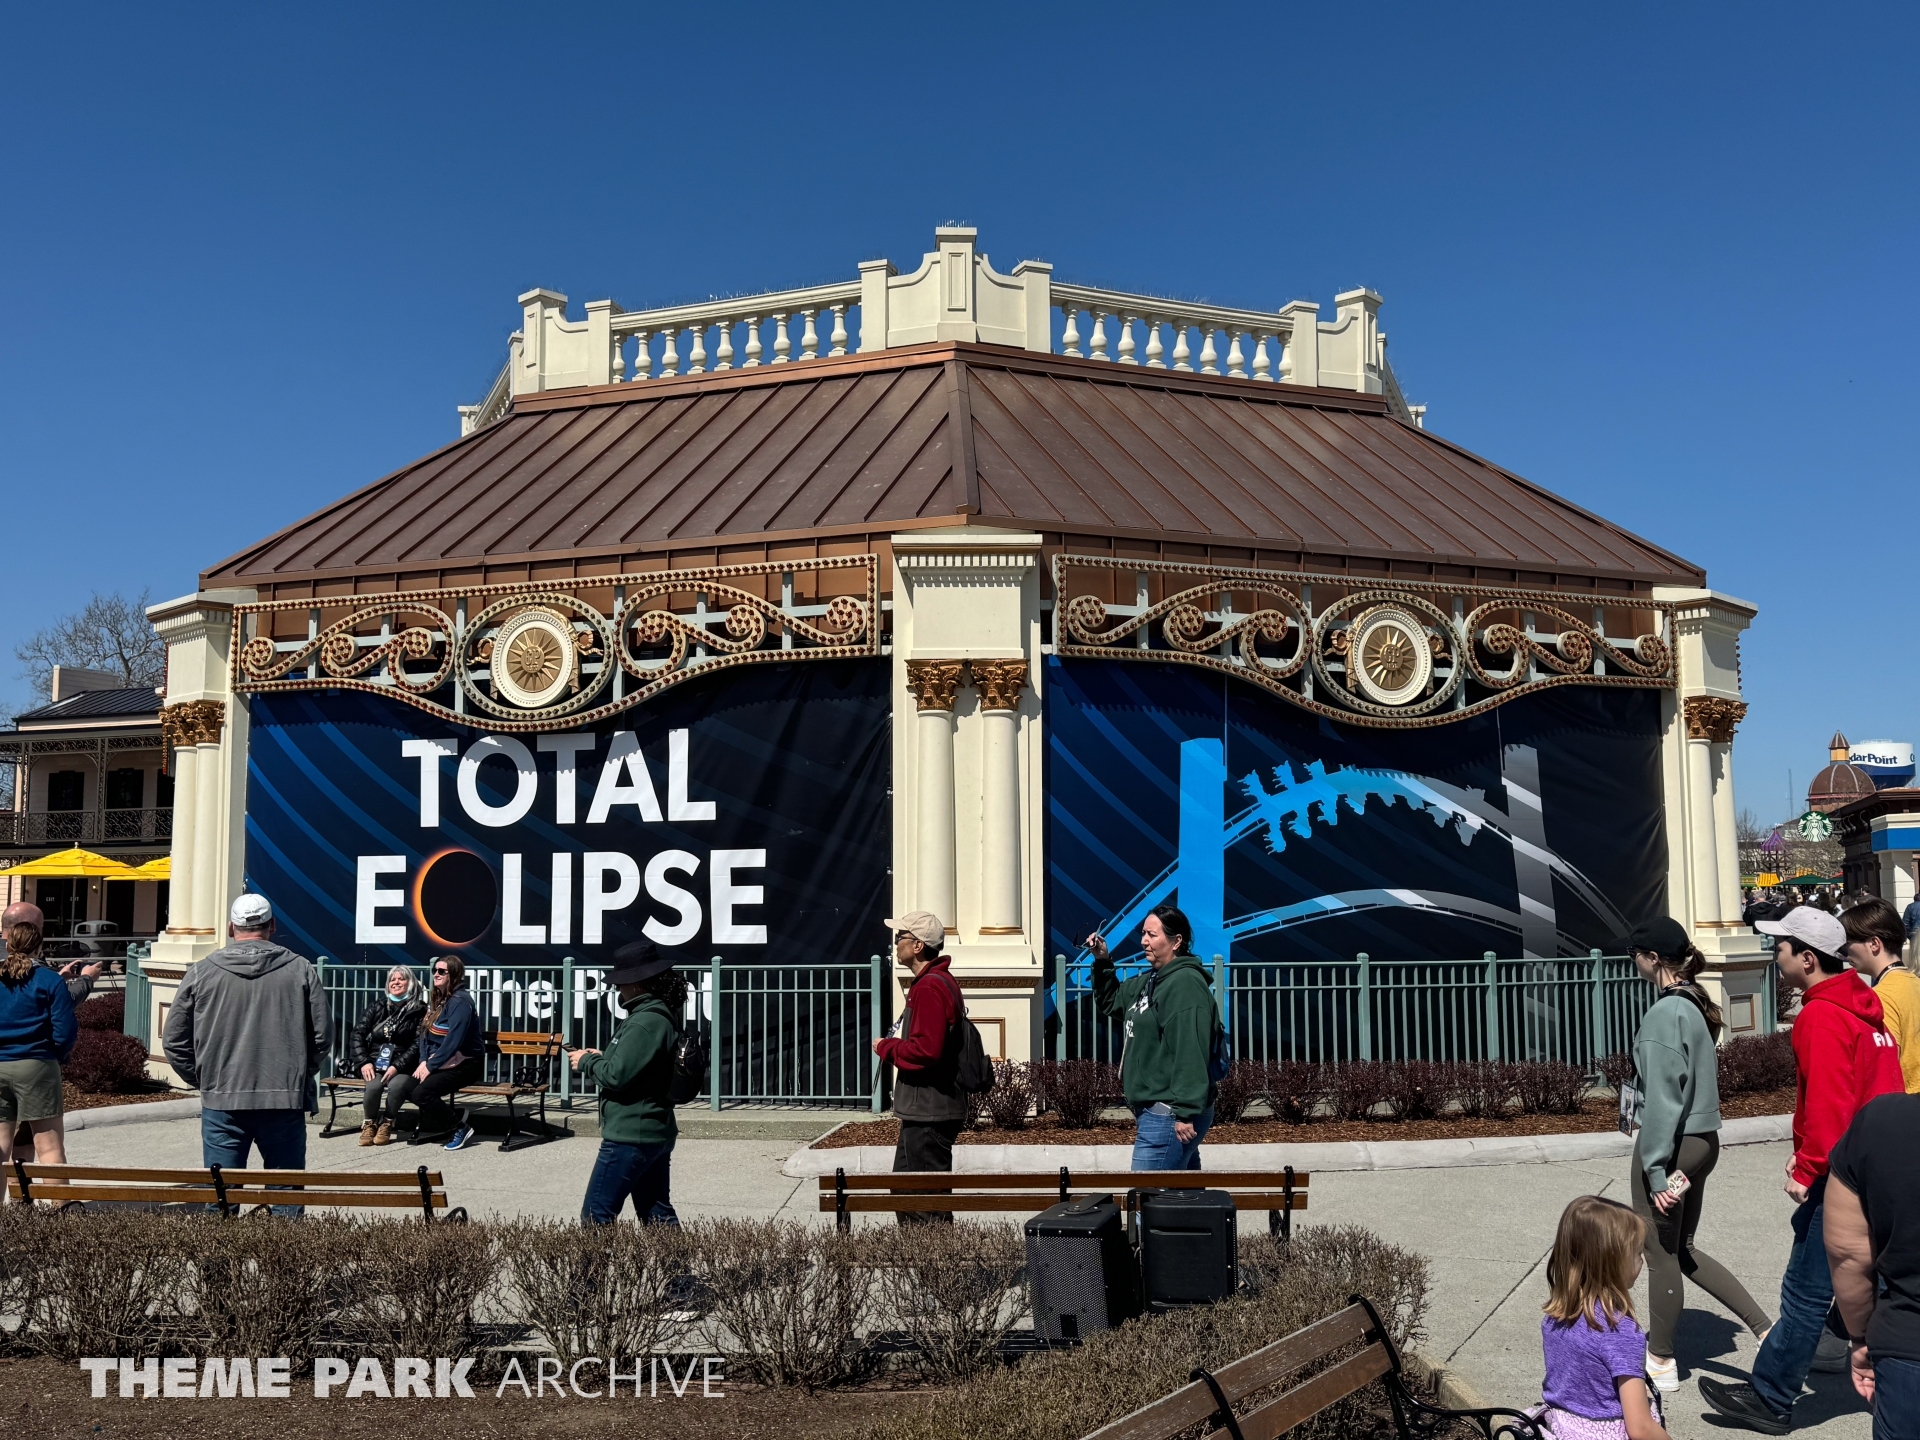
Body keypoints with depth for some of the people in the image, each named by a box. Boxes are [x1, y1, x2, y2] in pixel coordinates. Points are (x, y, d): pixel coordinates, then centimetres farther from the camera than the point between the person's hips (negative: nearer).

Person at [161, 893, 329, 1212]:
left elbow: (174, 1041, 5)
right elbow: (321, 1037, 1)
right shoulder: (301, 970, 0)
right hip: (285, 1101, 0)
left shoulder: (201, 973, 2)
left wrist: (204, 1081, 16)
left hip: (221, 1103, 1)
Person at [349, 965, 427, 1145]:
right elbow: (358, 1033, 6)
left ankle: (387, 1124, -8)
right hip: (375, 1062, 2)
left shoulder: (419, 1010, 0)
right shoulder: (377, 1006, 11)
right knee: (374, 1085, -29)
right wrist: (364, 1062, -8)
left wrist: (397, 1066, -18)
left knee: (395, 1085, -32)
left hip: (401, 1065, -2)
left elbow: (418, 1044, -6)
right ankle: (369, 1123, -6)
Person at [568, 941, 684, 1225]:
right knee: (658, 1215, 13)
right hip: (655, 1132, 10)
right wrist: (602, 1058, 9)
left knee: (596, 1216, 0)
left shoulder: (645, 1022, -20)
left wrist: (587, 1062, -6)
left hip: (630, 1136, -10)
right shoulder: (661, 1014, 11)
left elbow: (617, 1075, -23)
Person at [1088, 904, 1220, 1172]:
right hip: (1153, 1110, 10)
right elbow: (1111, 1002, 30)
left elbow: (1191, 1054, -23)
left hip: (1168, 1116, -10)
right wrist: (1103, 963, 14)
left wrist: (1186, 1113, -26)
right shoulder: (1150, 981, 15)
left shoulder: (1186, 984, -16)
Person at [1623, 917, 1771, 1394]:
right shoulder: (1698, 1004, 7)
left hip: (1672, 1143, -9)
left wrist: (1655, 1170, -17)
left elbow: (1663, 1098, -20)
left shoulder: (1665, 1013, -19)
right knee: (1681, 1250, 20)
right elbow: (1699, 1078, 13)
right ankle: (1765, 1327, 16)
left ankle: (1661, 1362, 20)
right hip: (1704, 1140, 9)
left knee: (1660, 1254, 6)